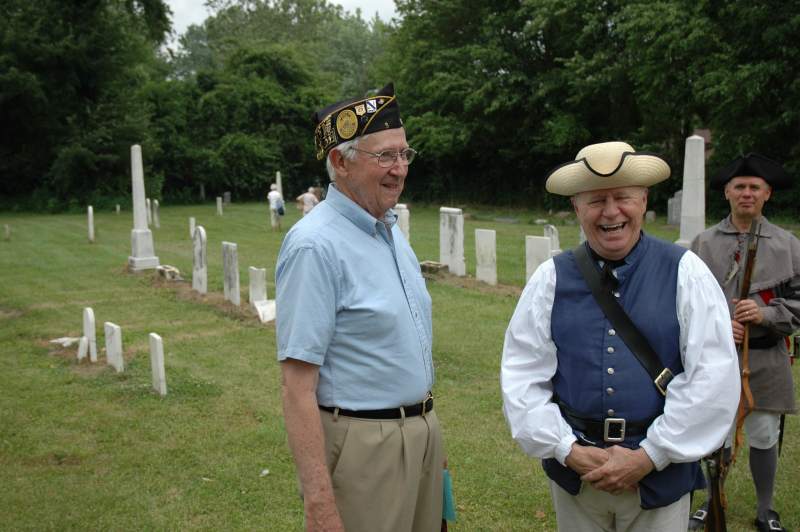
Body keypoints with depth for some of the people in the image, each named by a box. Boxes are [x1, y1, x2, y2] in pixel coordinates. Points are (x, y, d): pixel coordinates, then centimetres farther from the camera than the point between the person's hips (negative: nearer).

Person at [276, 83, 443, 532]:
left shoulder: (392, 230, 8)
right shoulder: (315, 245, -19)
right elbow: (298, 385, -22)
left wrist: (426, 424, 16)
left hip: (423, 432, 8)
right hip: (362, 447, -8)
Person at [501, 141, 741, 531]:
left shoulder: (685, 273, -4)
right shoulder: (550, 279, -1)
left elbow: (713, 377, -9)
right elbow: (522, 377, -2)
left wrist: (648, 457, -12)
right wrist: (568, 450, -10)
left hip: (660, 473, -1)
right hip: (573, 471, 1)